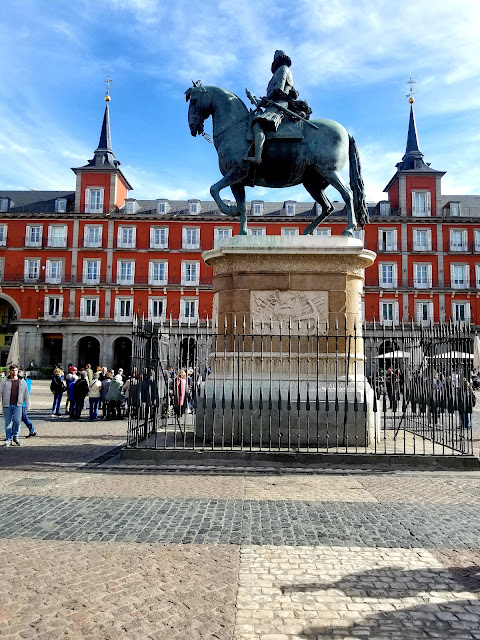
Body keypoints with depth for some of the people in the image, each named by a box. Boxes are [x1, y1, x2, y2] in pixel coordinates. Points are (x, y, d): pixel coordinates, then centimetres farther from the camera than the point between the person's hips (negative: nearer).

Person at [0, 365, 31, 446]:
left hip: (17, 405, 0)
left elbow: (26, 394, 14)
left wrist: (28, 405, 10)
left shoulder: (22, 382, 11)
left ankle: (15, 437, 10)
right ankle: (8, 440, 15)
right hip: (7, 405, 0)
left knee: (17, 421, -11)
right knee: (8, 423, 5)